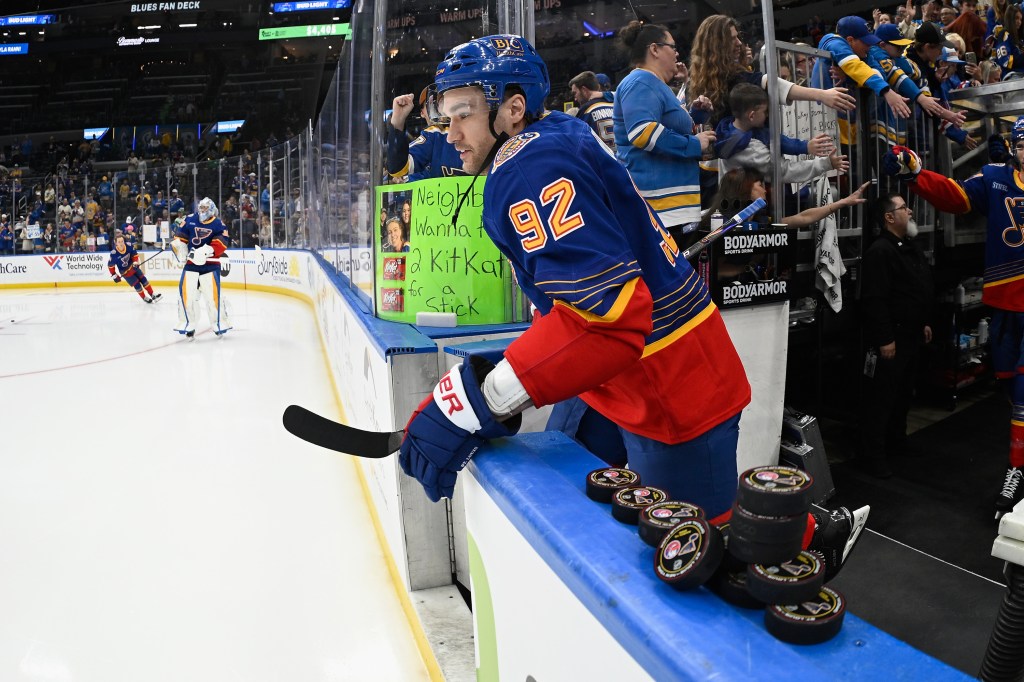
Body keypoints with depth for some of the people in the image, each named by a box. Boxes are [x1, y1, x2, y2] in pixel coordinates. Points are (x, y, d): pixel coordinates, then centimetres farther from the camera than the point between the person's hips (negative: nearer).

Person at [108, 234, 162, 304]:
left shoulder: (128, 246, -20)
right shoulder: (114, 254, -28)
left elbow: (134, 254, 0)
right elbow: (110, 265, -13)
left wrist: (135, 262, -14)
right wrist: (114, 275, -11)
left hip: (133, 266, 4)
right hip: (125, 271, -4)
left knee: (143, 279, 6)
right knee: (137, 284, -4)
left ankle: (152, 295, 18)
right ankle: (144, 297, 17)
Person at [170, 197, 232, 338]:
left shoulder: (218, 224, -3)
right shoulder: (190, 220, 6)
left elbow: (222, 242, -17)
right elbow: (180, 237, 13)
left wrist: (206, 251, -30)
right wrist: (180, 250, -3)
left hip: (210, 264, -3)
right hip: (191, 263, 3)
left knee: (213, 294, -7)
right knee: (186, 292, -2)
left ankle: (220, 323, 9)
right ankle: (189, 324, 12)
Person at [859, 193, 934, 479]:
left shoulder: (912, 248, 14)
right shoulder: (880, 251, -18)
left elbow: (924, 291, 25)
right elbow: (874, 301, -24)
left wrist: (925, 323, 22)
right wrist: (884, 339, -24)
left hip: (911, 336, 10)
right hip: (890, 339, -10)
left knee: (903, 393, 19)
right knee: (881, 397, -4)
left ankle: (897, 442, 33)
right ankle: (873, 455, 2)